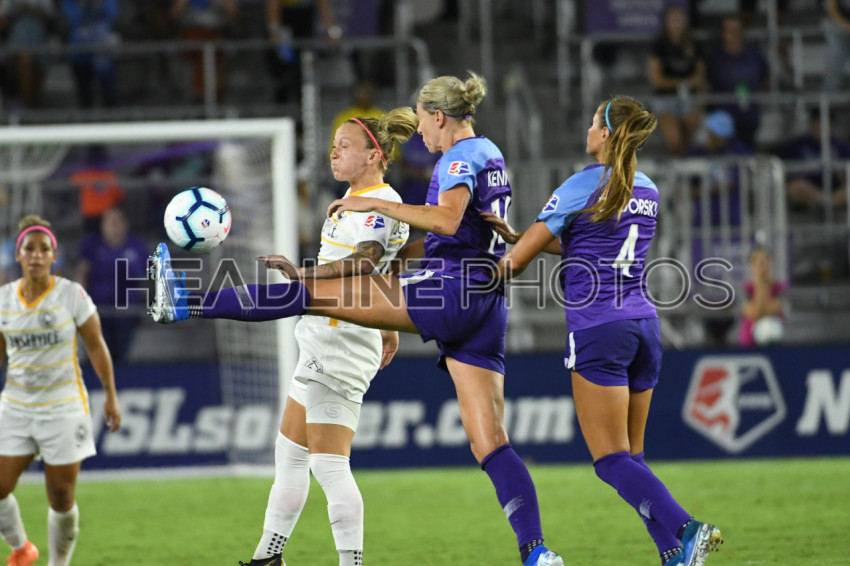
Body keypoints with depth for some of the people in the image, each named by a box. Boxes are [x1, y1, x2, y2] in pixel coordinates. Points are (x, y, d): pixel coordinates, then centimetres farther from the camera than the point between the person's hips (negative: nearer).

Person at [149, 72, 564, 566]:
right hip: (487, 311, 9)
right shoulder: (491, 156, 25)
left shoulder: (461, 156, -5)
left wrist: (375, 204, -17)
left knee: (311, 292, -4)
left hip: (449, 292, -9)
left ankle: (188, 302, -3)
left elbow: (448, 219, -24)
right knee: (489, 443, 0)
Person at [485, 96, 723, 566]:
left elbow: (515, 262, -4)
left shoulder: (583, 186, -8)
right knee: (631, 455, 11)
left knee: (612, 460, -6)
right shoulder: (646, 191, 12)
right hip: (644, 325, 7)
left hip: (598, 329, -7)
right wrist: (517, 235, 21)